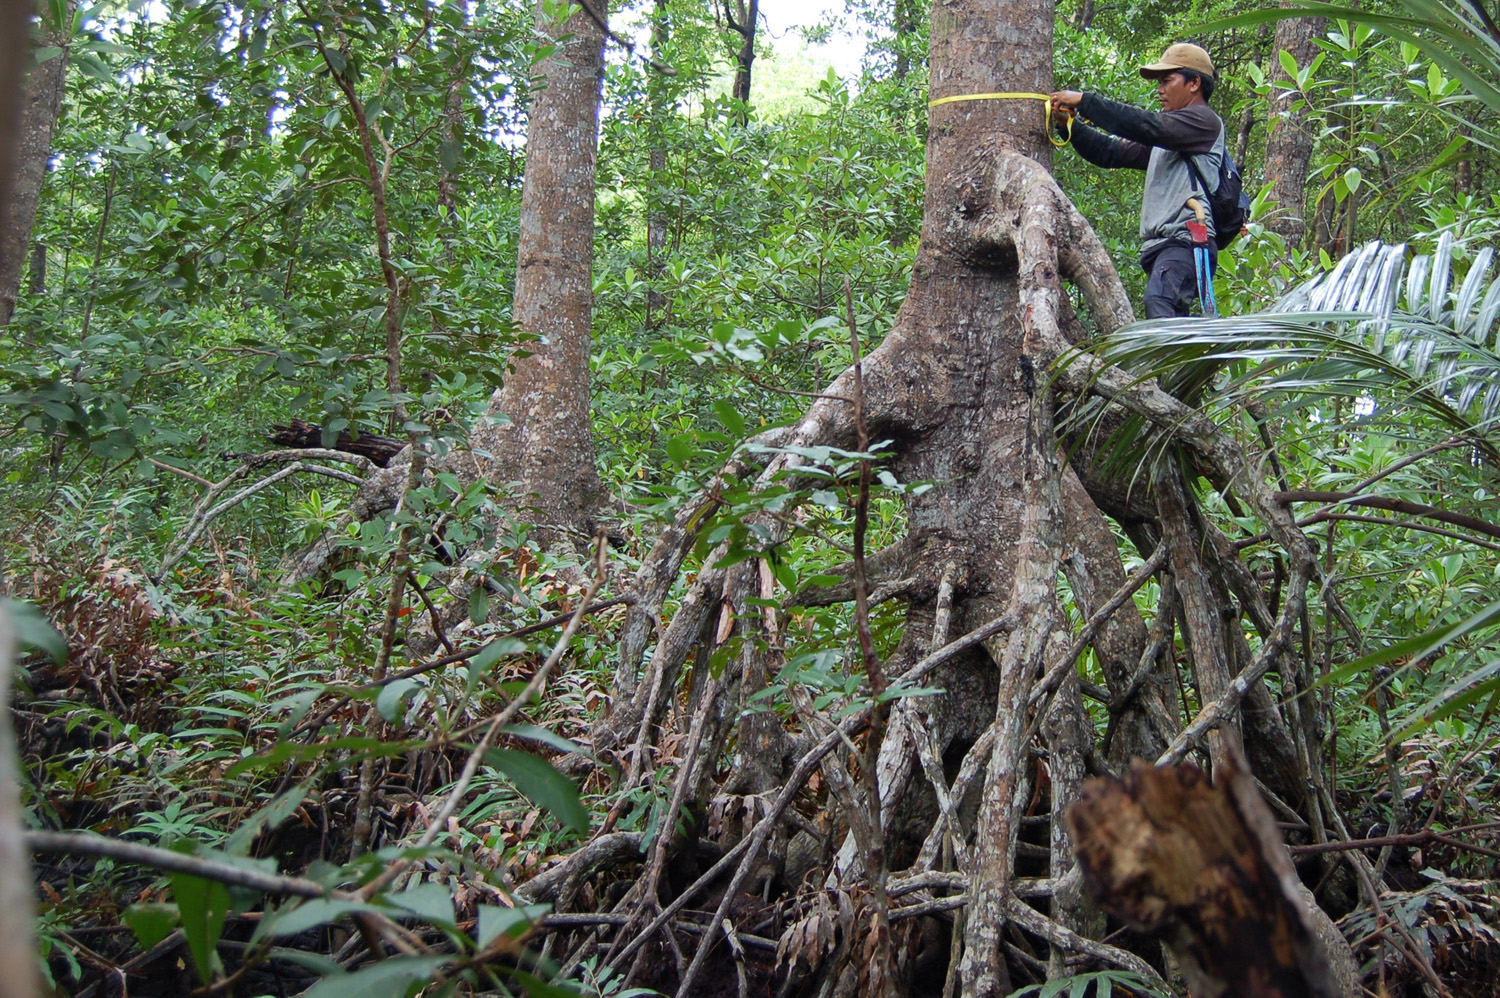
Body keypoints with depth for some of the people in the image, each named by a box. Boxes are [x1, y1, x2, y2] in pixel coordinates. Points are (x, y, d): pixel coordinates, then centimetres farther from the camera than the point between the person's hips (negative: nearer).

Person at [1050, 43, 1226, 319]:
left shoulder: (1205, 121, 1)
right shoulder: (1162, 139, 28)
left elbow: (1148, 126, -13)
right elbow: (1111, 152, 24)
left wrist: (1085, 101, -11)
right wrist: (1070, 124, 9)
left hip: (1186, 241, -9)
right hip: (1158, 245, 9)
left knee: (1159, 301, -32)